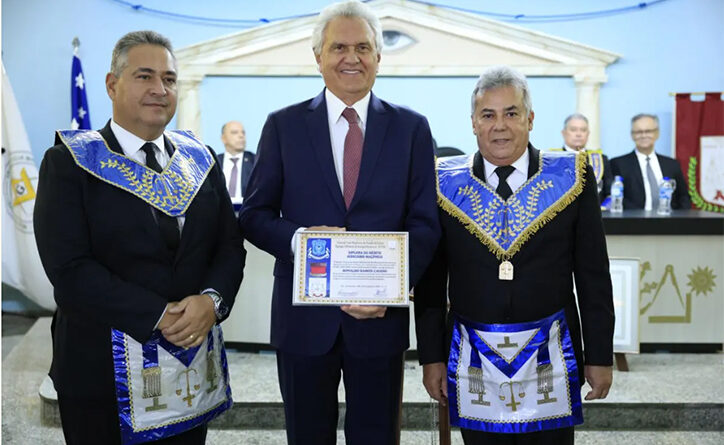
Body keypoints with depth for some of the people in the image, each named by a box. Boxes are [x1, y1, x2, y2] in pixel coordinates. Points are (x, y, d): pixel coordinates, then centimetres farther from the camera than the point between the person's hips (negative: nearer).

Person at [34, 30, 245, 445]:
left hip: (192, 357, 4)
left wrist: (212, 300, -15)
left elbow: (230, 244, 5)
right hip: (103, 369, -4)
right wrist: (159, 317, -20)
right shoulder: (69, 162, -6)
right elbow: (69, 267, -15)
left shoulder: (200, 159, 6)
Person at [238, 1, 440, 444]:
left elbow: (425, 223, -1)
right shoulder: (284, 125, 2)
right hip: (303, 317, 0)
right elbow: (254, 215, 2)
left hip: (381, 315, 0)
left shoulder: (411, 128, 2)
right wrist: (299, 237, -19)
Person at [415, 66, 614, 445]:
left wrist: (600, 356, 2)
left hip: (550, 361, 0)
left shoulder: (571, 177, -1)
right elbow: (430, 278, 3)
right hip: (473, 364, 1)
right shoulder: (445, 182, 0)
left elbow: (594, 277, 2)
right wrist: (431, 357, 3)